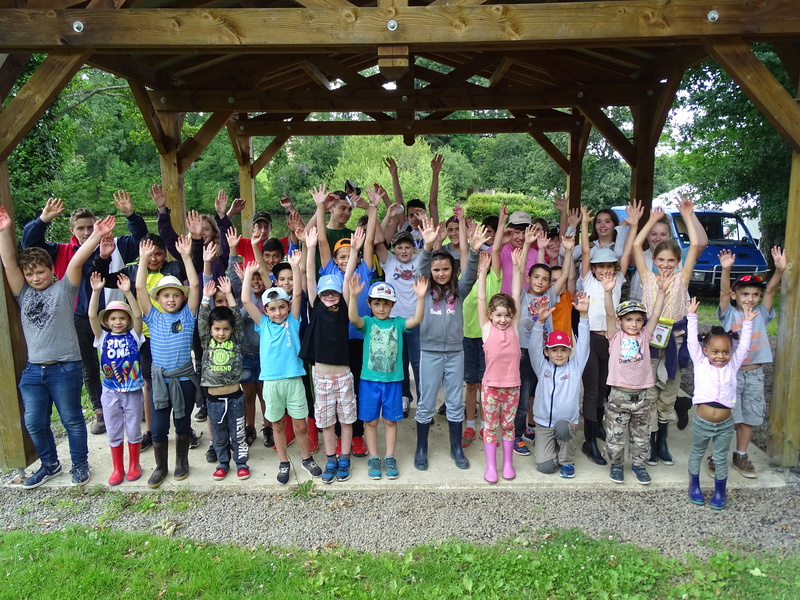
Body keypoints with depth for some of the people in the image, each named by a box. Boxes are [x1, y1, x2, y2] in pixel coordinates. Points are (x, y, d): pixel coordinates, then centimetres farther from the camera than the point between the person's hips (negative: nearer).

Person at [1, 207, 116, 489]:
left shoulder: (63, 289, -2)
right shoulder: (23, 294, 9)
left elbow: (76, 262, -16)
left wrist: (96, 236, -28)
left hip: (64, 368, -5)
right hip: (32, 370, 5)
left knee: (72, 420, 8)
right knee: (34, 423, 12)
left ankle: (80, 463, 26)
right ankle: (50, 464, 33)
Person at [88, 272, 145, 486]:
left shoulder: (133, 335, -3)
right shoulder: (103, 337, -1)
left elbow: (138, 315, -19)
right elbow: (92, 316, -14)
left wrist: (127, 292, -30)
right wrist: (96, 292, -27)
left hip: (133, 391, -1)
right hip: (110, 392, 2)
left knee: (134, 431, 11)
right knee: (113, 433, 13)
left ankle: (134, 465, 28)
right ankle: (117, 468, 27)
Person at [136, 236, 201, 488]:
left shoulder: (187, 315, 0)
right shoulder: (153, 318, 3)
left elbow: (195, 285, -10)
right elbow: (140, 289, -4)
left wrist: (186, 256, -14)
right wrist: (143, 259, -10)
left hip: (184, 378, -1)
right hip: (159, 379, 1)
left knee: (182, 423, 12)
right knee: (158, 427, 6)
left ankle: (181, 462, 31)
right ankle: (160, 466, 25)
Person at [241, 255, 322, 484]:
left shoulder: (292, 321, 3)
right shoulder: (264, 324, 6)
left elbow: (297, 294, -6)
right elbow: (246, 301, -1)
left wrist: (295, 267, -12)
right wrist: (249, 274, 0)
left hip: (293, 379, -1)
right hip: (271, 382, 1)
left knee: (300, 425, 7)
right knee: (277, 425, 14)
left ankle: (307, 459, 28)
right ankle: (284, 463, 30)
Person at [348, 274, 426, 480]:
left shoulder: (398, 323, 0)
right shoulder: (367, 322, -3)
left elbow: (417, 320, -17)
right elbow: (353, 318, -24)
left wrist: (420, 297, -33)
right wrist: (353, 295, -40)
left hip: (393, 380, 1)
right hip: (369, 380, -1)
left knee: (390, 420, 11)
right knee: (370, 421, 9)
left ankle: (390, 459, 25)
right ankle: (373, 459, 24)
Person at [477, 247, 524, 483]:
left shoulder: (514, 327, -1)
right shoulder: (487, 328, -5)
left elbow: (516, 296, -4)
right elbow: (481, 300, -10)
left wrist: (517, 268, -8)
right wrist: (482, 272, -16)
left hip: (512, 384, 2)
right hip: (491, 385, -2)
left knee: (508, 425, 15)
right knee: (490, 426, 9)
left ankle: (508, 462, 29)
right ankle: (490, 466, 21)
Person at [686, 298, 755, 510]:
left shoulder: (733, 365, 1)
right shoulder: (700, 364, -4)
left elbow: (744, 346, 2)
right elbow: (692, 341, -8)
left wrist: (747, 322, 1)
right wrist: (691, 316, -10)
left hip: (725, 424, 1)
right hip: (702, 422, -1)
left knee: (721, 458, 14)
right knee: (696, 453, 17)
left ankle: (720, 491, 31)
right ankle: (694, 485, 35)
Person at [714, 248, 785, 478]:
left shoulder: (761, 314, 4)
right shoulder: (729, 314, -3)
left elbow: (771, 290, -10)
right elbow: (724, 291, -19)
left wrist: (779, 270, -26)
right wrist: (726, 270, -36)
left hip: (755, 374, 4)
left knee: (750, 417, 12)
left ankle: (740, 456, 27)